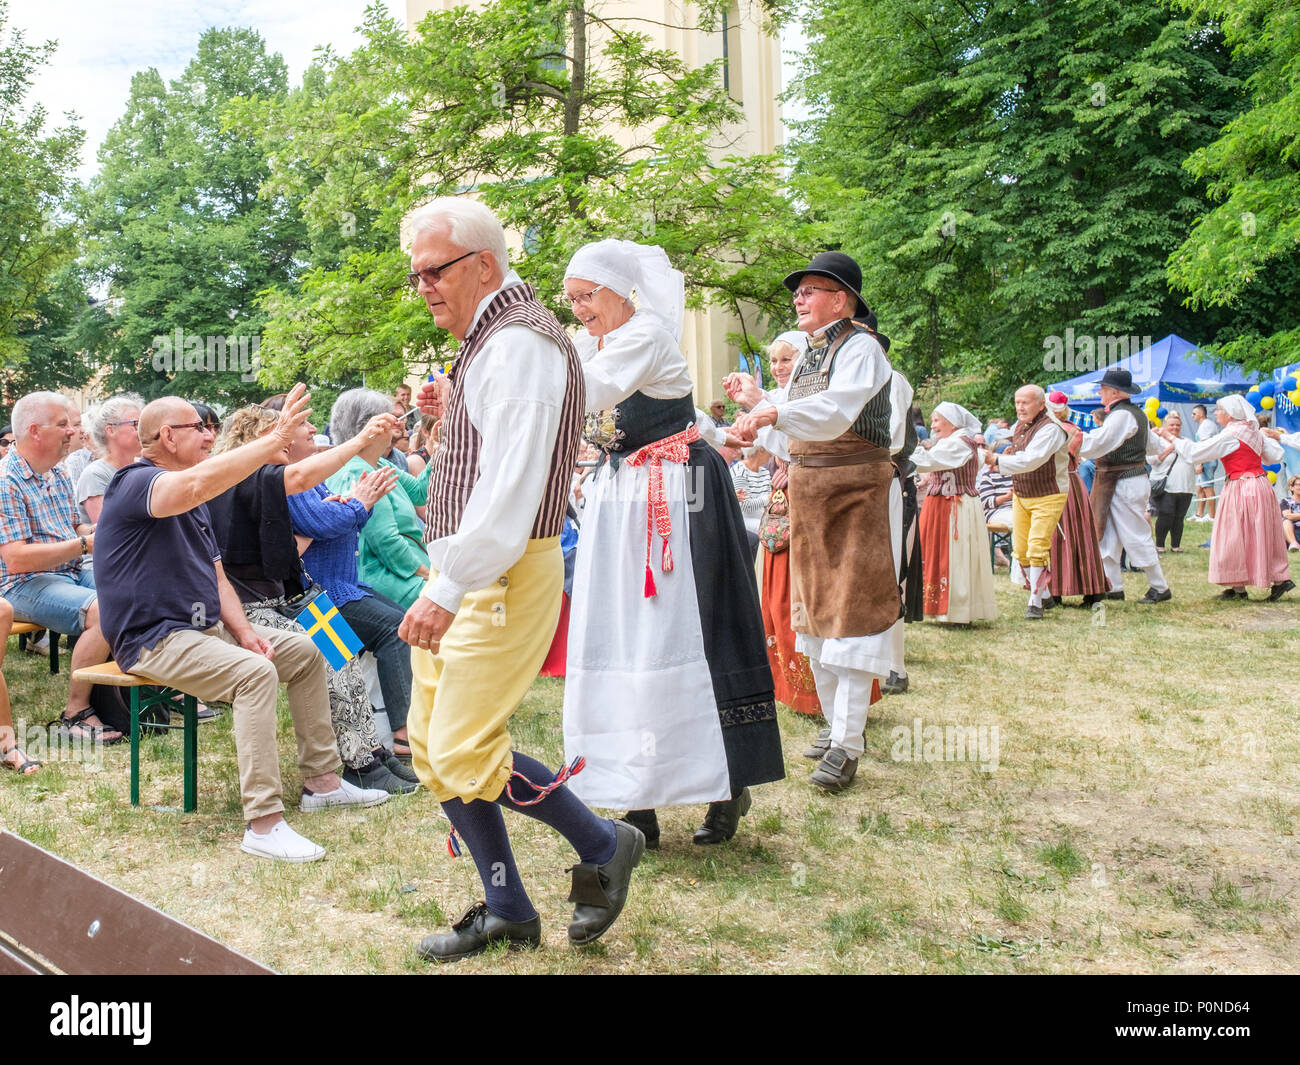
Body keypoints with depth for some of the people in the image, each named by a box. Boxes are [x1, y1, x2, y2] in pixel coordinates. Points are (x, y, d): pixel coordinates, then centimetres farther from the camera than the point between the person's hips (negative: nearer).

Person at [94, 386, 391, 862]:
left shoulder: (193, 502, 17)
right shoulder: (136, 483, -15)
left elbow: (216, 577, 15)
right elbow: (198, 483, -39)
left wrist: (245, 632, -1)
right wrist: (277, 438, -41)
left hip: (205, 627, 10)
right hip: (155, 639, -10)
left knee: (306, 652, 6)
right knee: (255, 672, -31)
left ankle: (322, 779, 12)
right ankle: (263, 823, -32)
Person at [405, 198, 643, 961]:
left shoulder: (519, 342, -15)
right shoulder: (491, 339, 18)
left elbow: (512, 487, -24)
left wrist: (449, 591, -26)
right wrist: (454, 417, 11)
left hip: (502, 576, -10)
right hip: (464, 574, 10)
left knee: (465, 752, -10)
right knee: (433, 748, 11)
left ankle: (604, 848, 10)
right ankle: (506, 910, 21)